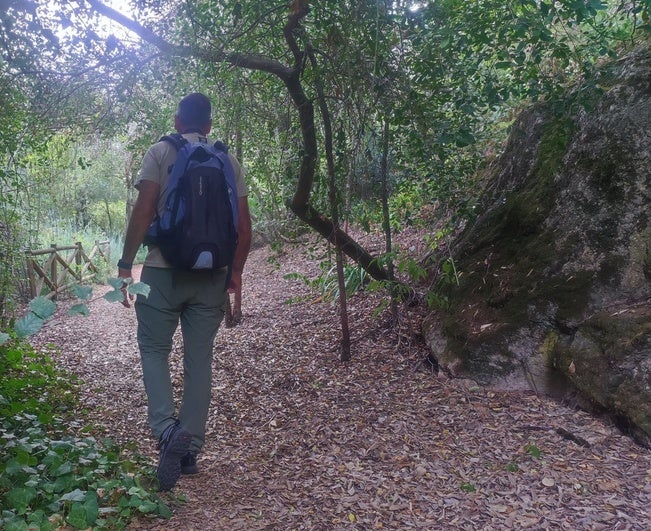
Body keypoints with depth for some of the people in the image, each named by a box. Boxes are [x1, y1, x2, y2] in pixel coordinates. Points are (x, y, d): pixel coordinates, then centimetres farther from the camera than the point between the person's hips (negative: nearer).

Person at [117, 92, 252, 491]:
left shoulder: (161, 152, 0)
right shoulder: (229, 161, 8)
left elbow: (144, 211, -10)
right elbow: (243, 225, 4)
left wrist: (125, 264, -5)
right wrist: (237, 271, 13)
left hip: (165, 271, -3)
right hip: (212, 275, 3)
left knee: (154, 349, 10)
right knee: (200, 359, 9)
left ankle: (167, 429, -9)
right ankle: (191, 449, 16)